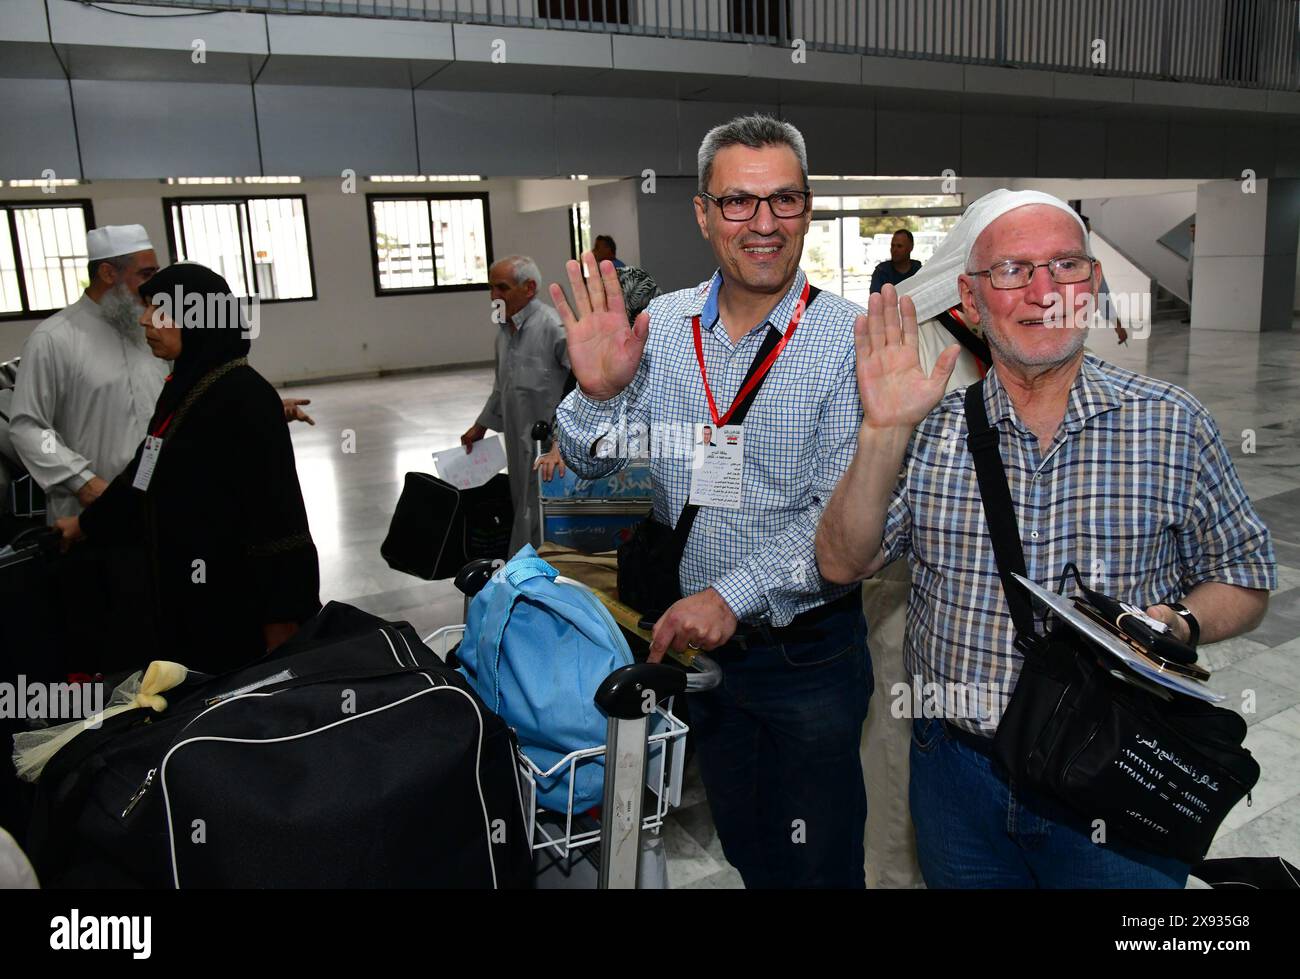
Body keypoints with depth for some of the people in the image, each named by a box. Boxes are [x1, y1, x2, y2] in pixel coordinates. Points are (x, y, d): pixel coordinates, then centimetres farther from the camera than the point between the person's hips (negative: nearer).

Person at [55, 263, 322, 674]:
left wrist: (281, 614, -20)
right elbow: (147, 470, 22)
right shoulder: (181, 388, 9)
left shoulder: (244, 395, -18)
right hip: (188, 594, 9)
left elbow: (273, 503, -20)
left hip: (241, 597, -9)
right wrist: (87, 523, 34)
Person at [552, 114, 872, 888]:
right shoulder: (660, 325, -2)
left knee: (818, 862, 13)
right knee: (742, 849, 24)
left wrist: (735, 595, -26)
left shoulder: (848, 338, -14)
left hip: (807, 647, -4)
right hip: (692, 638, 4)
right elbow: (593, 466, 1)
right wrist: (599, 391, -19)